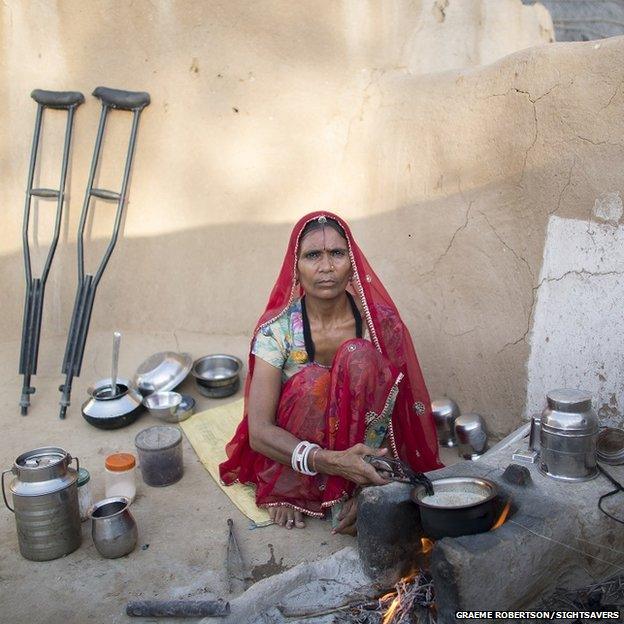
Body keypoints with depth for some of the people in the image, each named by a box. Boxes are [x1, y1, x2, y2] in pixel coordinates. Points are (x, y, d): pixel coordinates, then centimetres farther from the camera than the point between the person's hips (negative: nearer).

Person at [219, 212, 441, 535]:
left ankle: (346, 496, -19)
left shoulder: (381, 323, -12)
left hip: (361, 448, 1)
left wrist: (368, 480, -25)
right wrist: (328, 460, -38)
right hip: (291, 455, -1)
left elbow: (397, 411, -9)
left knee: (359, 357, -25)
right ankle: (287, 492, -10)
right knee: (311, 384, -32)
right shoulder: (277, 329, -15)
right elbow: (258, 431, -21)